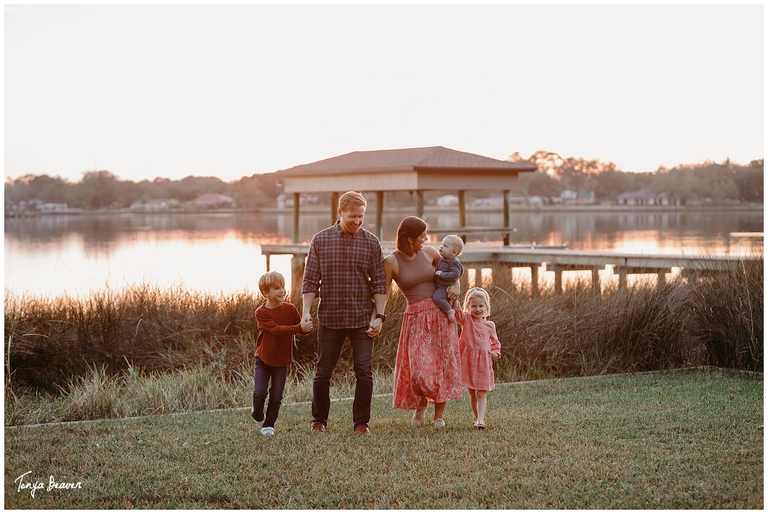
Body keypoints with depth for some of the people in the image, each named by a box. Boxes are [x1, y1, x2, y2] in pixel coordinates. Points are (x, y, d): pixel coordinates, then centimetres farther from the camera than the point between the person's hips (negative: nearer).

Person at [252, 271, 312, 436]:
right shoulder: (261, 313, -14)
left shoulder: (290, 309, -3)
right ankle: (257, 415, 22)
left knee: (276, 396, 2)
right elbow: (276, 329, -26)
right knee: (260, 393, -8)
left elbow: (301, 328, -6)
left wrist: (307, 326, -31)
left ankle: (269, 425, 18)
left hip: (282, 361, 2)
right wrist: (299, 328, -35)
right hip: (264, 359, -2)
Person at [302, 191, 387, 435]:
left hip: (362, 318, 0)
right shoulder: (320, 240, 1)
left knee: (363, 371, -4)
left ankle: (361, 422, 8)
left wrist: (379, 316, -5)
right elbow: (310, 280, 2)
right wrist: (306, 312, -8)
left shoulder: (371, 242, 2)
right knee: (323, 371, 7)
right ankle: (319, 420, 23)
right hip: (329, 317, 0)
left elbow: (379, 283, 3)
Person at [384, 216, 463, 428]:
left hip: (440, 314, 3)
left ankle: (439, 415, 11)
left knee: (442, 365, 1)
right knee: (419, 368, -8)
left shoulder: (429, 252, 2)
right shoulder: (391, 261, -7)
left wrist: (455, 285, -1)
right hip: (415, 318, -3)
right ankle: (421, 404, 24)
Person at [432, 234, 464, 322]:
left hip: (445, 288, -10)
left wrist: (441, 274, -24)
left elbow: (454, 275, -28)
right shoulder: (441, 260, 14)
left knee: (437, 297, -31)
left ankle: (450, 311, -21)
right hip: (437, 287, 10)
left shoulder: (454, 263, -14)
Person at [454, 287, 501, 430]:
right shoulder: (465, 319, 0)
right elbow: (456, 312, -21)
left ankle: (481, 420, -12)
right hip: (468, 360, 0)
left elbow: (495, 342, 21)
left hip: (484, 363, 0)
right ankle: (477, 419, 22)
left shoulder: (489, 325, 7)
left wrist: (496, 352, 2)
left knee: (481, 394, -5)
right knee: (472, 393, 9)